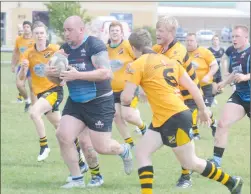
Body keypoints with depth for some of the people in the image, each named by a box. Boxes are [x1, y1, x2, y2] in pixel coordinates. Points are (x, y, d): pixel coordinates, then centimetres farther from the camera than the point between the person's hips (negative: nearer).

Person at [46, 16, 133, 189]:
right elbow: (60, 76, 11)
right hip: (75, 102, 6)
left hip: (99, 103, -6)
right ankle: (77, 179, 5)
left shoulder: (94, 45, -18)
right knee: (63, 136, -9)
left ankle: (124, 151, 35)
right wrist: (51, 73, -14)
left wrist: (77, 75, -30)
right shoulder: (65, 49, 2)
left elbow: (105, 73, -25)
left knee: (101, 147, -1)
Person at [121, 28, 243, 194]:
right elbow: (192, 86, 13)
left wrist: (124, 98, 12)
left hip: (175, 118, -9)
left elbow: (126, 98, -12)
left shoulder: (138, 64, -8)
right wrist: (203, 110, 23)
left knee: (191, 163, 5)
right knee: (142, 152, 8)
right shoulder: (168, 61, 14)